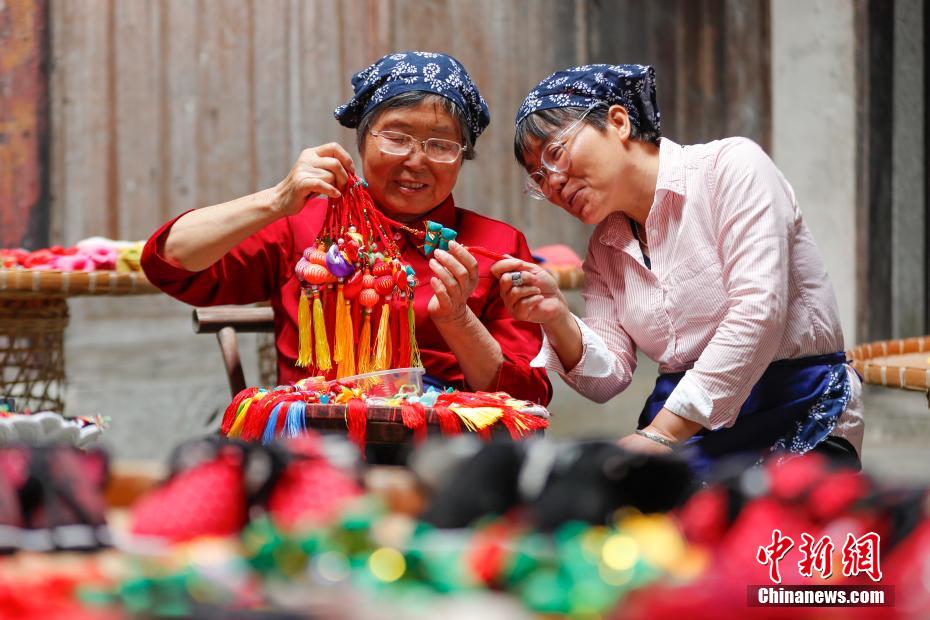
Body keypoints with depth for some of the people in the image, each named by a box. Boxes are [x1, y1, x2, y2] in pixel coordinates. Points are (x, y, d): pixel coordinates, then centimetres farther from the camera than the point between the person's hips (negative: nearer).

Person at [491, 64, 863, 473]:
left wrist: (661, 433, -22)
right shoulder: (604, 249, 16)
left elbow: (756, 316, -18)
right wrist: (557, 319, -14)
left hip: (798, 425, -6)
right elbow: (608, 377, 7)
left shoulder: (730, 165, -6)